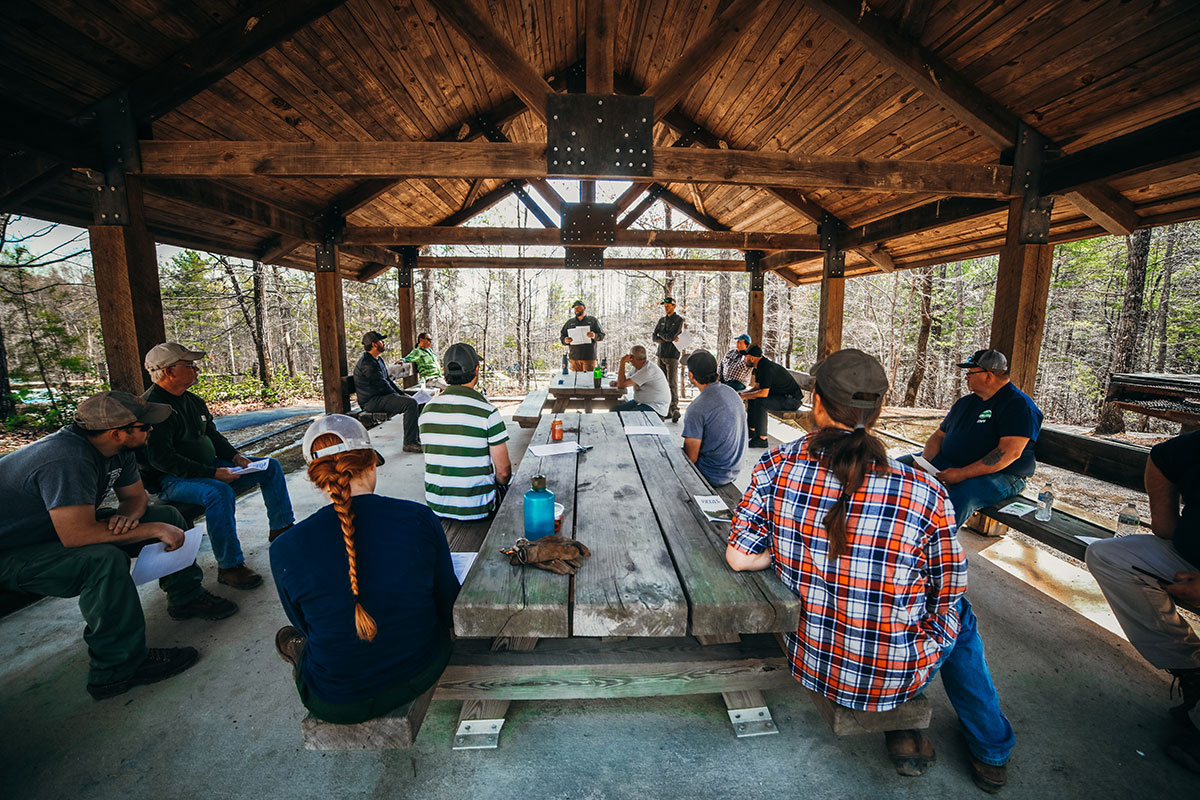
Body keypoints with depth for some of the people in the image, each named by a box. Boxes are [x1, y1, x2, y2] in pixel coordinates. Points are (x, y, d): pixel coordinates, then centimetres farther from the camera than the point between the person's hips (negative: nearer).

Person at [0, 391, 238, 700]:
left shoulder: (117, 449, -9)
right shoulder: (66, 460, -37)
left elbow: (135, 495, 3)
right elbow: (75, 535, -40)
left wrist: (128, 515, -19)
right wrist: (154, 529, -33)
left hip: (63, 527, 9)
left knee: (169, 515, 0)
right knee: (105, 560, -35)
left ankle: (186, 597, 16)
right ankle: (118, 669, -20)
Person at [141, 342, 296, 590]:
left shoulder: (192, 400, 10)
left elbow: (212, 434, 20)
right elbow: (161, 458, -25)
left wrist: (235, 456, 2)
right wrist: (212, 474, -28)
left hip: (209, 467, 9)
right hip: (172, 480, -9)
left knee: (271, 467, 5)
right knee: (220, 493, -38)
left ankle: (281, 529, 14)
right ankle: (229, 567, -28)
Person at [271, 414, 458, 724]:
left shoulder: (286, 549, -19)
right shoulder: (421, 518, -19)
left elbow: (304, 624, -1)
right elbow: (447, 600, -5)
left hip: (339, 704, -1)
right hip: (424, 673, 1)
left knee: (288, 637, 28)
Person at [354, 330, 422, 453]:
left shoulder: (378, 359, 17)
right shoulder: (366, 363, -16)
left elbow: (388, 380, 22)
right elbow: (382, 385, -18)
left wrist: (402, 393, 10)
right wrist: (399, 397, -9)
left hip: (382, 396, 11)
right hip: (371, 401, -11)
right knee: (411, 403, -28)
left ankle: (416, 439, 9)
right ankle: (409, 443, -23)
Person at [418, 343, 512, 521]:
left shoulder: (428, 409, -2)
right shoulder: (487, 412, -19)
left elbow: (434, 457, 11)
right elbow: (503, 471, -14)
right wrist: (501, 483, 9)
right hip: (476, 507, -5)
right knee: (509, 482, 24)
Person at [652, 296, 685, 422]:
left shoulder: (678, 320, -2)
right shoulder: (661, 320, 15)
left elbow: (671, 336, -15)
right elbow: (655, 338, 6)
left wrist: (661, 334, 3)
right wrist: (669, 339, -7)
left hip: (672, 356, -6)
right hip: (661, 355, 6)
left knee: (673, 383, -11)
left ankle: (674, 409, -12)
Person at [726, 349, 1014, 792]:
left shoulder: (777, 466, -19)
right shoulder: (924, 493, -22)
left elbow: (739, 557, -14)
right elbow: (948, 591, -6)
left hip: (808, 662, 2)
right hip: (894, 677, -2)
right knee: (957, 611, 31)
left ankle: (901, 735, 37)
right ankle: (991, 753, 49)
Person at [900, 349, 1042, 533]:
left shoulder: (1020, 405, -9)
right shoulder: (965, 402, 17)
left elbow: (1010, 452, -21)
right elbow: (939, 435, 19)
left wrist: (963, 474, -27)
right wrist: (925, 462, -3)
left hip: (998, 474, -8)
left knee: (962, 497, -40)